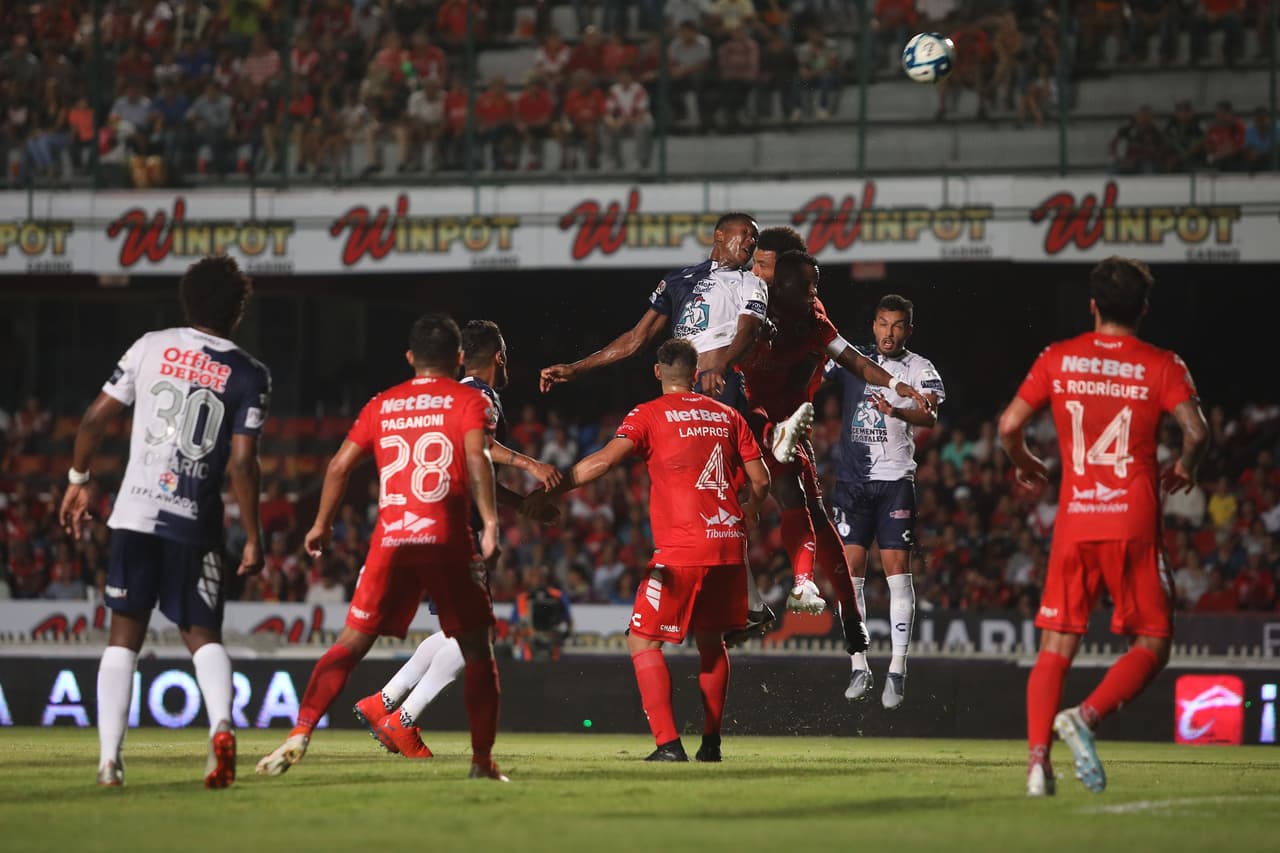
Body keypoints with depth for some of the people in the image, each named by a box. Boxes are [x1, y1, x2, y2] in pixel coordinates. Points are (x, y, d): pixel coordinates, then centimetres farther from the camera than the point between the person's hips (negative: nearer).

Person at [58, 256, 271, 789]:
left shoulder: (152, 347, 3)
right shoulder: (249, 375, -2)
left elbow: (96, 417, 3)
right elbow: (241, 463, -9)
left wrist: (78, 480, 18)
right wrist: (252, 537, -2)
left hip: (135, 513, 1)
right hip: (194, 523, -1)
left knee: (124, 636, 10)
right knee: (203, 634, 10)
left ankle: (109, 755, 1)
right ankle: (221, 725, -17)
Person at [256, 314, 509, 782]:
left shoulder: (381, 405, 16)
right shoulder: (469, 401, 6)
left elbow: (340, 465, 14)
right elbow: (477, 457, -11)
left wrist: (322, 524, 24)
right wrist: (490, 522, -17)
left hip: (390, 540, 3)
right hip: (447, 538, -3)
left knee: (351, 645, 6)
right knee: (477, 649, 9)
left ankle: (299, 735, -9)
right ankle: (483, 760, 7)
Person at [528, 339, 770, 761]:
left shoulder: (649, 415, -1)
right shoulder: (728, 416, 13)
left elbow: (604, 460, -14)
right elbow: (760, 479, 13)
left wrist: (549, 490, -10)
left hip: (682, 550, -5)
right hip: (729, 544, 6)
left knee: (643, 642, 1)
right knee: (710, 640, 21)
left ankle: (668, 743, -11)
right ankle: (711, 741, 22)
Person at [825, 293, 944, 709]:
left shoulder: (920, 369, 0)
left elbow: (930, 414, -17)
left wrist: (898, 411, -36)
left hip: (895, 479, -3)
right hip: (852, 479, 3)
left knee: (897, 567, -9)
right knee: (851, 568, -2)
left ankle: (897, 670, -7)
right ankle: (860, 669, 2)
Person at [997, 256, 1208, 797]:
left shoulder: (1057, 360, 6)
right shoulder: (1160, 366, 0)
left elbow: (1009, 424, 2)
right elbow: (1196, 431, -12)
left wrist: (1023, 463, 23)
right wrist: (1184, 468, 9)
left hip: (1073, 522, 3)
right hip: (1134, 523, -2)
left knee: (1056, 647, 7)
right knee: (1151, 646, 5)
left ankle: (1037, 755, -9)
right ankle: (1086, 716, -19)